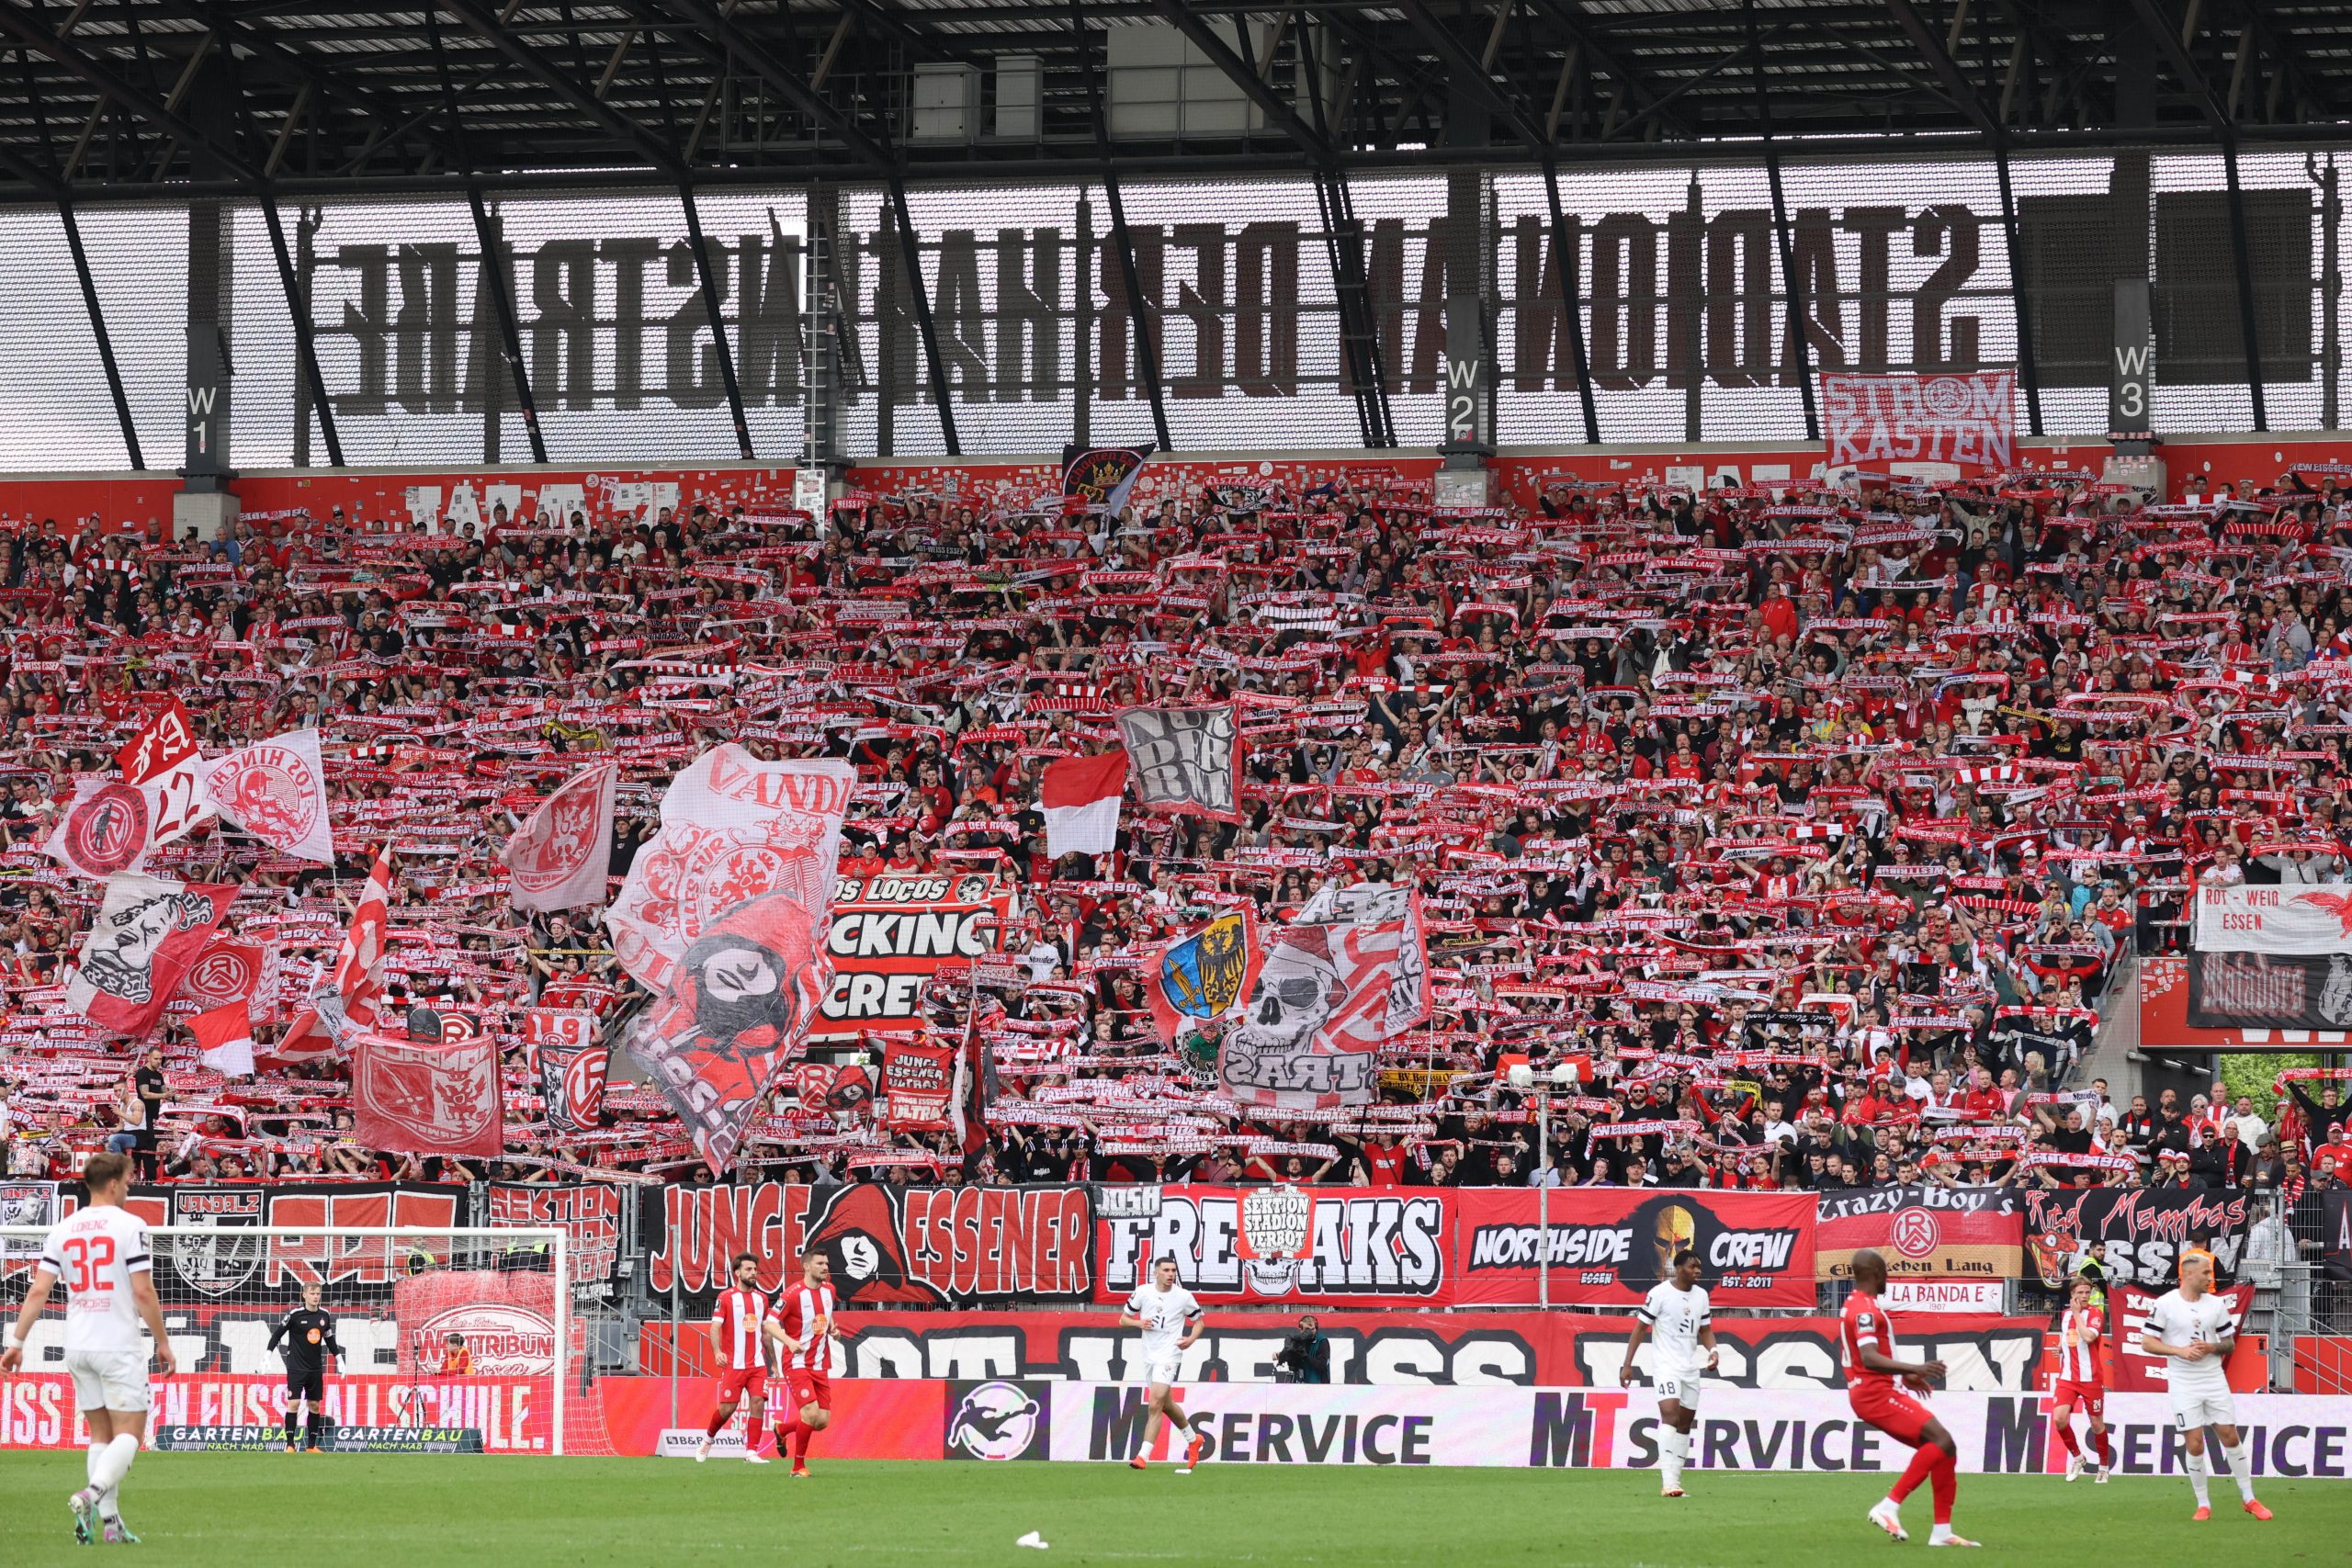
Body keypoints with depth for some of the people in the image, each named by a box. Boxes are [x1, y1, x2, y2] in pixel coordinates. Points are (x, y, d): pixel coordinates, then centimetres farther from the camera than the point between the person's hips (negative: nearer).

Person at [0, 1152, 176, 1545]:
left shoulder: (63, 1231, 7)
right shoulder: (129, 1226, -8)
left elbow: (38, 1291, 3)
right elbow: (143, 1292, -12)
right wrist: (163, 1343, -3)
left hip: (78, 1348, 6)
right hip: (119, 1346, -5)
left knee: (101, 1434, 12)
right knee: (129, 1432, -1)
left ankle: (110, 1521, 6)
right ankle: (91, 1495, -24)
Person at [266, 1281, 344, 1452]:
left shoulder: (325, 1315, 4)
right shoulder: (295, 1315, -10)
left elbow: (329, 1339, 19)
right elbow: (277, 1334, -4)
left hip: (315, 1369, 5)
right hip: (296, 1367, -5)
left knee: (314, 1405, 7)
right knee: (293, 1403, -11)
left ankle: (312, 1445, 15)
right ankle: (289, 1445, -7)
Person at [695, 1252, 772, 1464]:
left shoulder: (761, 1299, 12)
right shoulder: (726, 1297, -3)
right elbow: (715, 1327, -9)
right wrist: (717, 1352, -26)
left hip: (757, 1364, 4)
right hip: (733, 1364, -4)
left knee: (758, 1403, -9)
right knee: (727, 1408, -2)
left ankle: (751, 1451, -5)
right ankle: (708, 1439, 25)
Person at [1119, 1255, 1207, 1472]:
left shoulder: (1183, 1296, -5)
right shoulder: (1142, 1292, 0)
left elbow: (1198, 1320, 10)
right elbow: (1123, 1319, 8)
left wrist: (1191, 1339, -9)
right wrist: (1138, 1323, -13)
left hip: (1169, 1354, -5)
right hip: (1149, 1355, 5)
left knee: (1155, 1404, -16)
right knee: (1167, 1405, 17)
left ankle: (1143, 1456, -17)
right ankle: (1193, 1440, 40)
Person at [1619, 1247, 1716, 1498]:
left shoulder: (1701, 1295, 10)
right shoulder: (1660, 1293, -9)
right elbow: (1640, 1328, -5)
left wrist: (1712, 1350, -2)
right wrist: (1627, 1365, -8)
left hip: (1691, 1368, 7)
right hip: (1665, 1365, -7)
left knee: (1685, 1423, 6)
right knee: (1671, 1414, -22)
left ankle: (1673, 1480, 13)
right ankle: (1669, 1481, -29)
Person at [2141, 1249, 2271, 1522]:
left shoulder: (2216, 1304, 5)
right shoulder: (2164, 1304, -6)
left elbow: (2230, 1343, 11)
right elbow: (2147, 1343, -6)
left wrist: (2211, 1348, -11)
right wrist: (2180, 1351, -19)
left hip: (2214, 1380, 3)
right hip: (2184, 1384, -3)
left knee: (2231, 1437, 4)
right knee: (2194, 1445, -4)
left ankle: (2248, 1499, 14)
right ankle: (2203, 1505, 9)